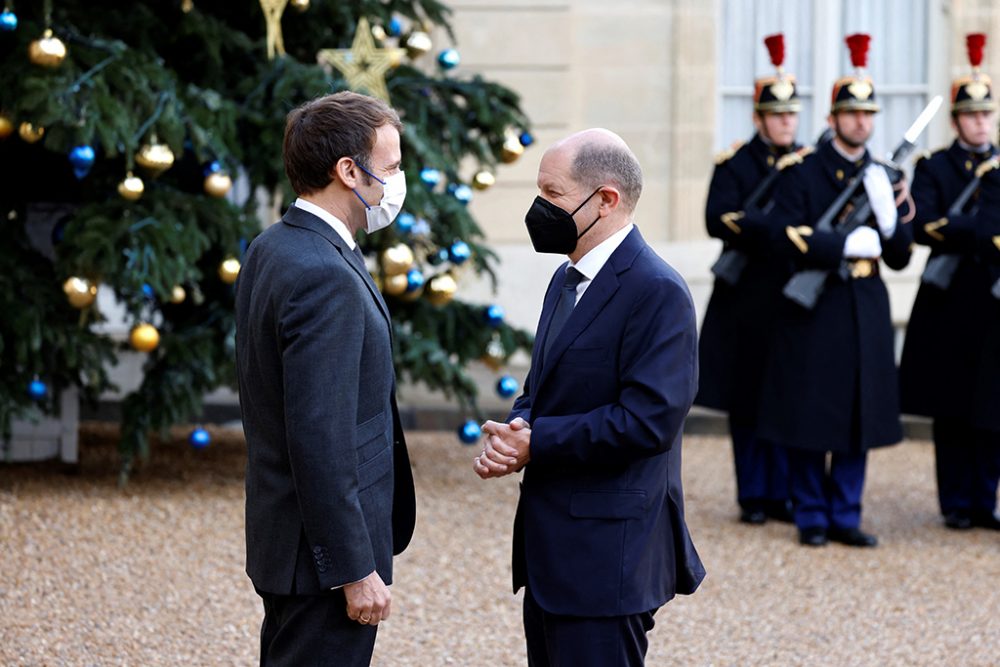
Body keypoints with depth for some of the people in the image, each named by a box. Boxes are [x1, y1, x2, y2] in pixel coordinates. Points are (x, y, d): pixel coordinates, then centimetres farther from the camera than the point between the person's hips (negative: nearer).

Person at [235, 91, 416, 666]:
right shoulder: (325, 278, -22)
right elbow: (320, 441, -25)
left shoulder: (271, 250, 9)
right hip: (325, 554, -10)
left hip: (281, 533, 10)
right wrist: (356, 570, -20)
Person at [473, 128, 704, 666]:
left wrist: (536, 444, -17)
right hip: (551, 548, 9)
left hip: (606, 556, -9)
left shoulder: (657, 292, -16)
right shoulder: (567, 280, 15)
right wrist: (512, 434, -3)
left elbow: (648, 420, -24)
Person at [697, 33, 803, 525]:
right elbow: (718, 220, -14)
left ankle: (783, 494, 11)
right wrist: (776, 230, -27)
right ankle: (753, 497, 10)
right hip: (748, 297, -2)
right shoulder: (734, 164, 0)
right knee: (747, 398, 2)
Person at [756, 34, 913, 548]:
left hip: (867, 310, 4)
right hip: (814, 310, -4)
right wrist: (847, 245, -18)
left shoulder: (884, 177, 11)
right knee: (810, 418, -1)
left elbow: (899, 258, 9)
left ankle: (845, 515, 12)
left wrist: (893, 215, -10)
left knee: (860, 417, 4)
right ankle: (812, 517, 9)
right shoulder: (802, 174, -1)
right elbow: (786, 239, -13)